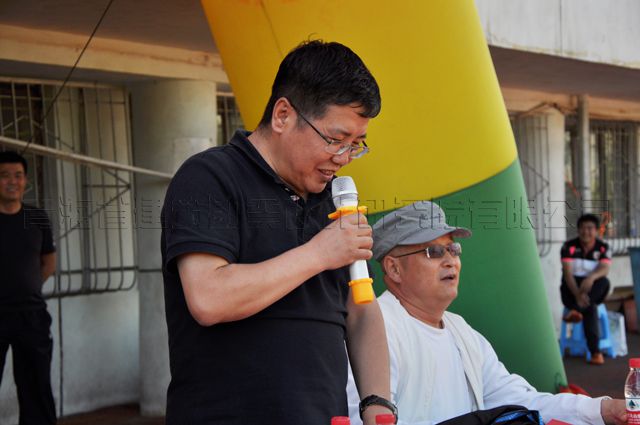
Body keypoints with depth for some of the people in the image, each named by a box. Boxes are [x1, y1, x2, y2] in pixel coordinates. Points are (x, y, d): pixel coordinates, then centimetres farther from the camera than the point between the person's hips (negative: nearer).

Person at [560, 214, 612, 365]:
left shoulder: (603, 248, -1)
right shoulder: (569, 246, -7)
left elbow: (604, 269, -20)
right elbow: (568, 273, -19)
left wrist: (591, 277, -45)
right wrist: (577, 294, -35)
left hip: (594, 291, 1)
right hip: (572, 289, -1)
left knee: (604, 282, -32)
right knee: (590, 307, -32)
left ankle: (575, 310, -40)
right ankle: (595, 351, -34)